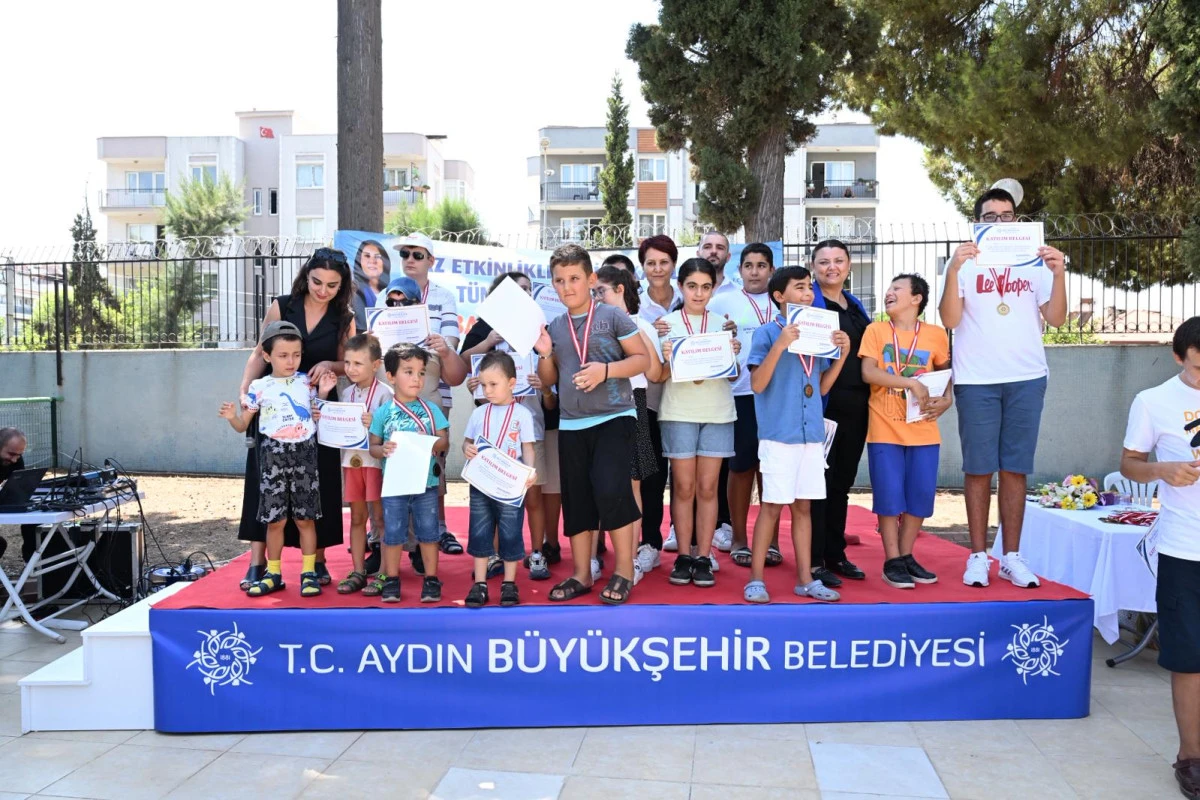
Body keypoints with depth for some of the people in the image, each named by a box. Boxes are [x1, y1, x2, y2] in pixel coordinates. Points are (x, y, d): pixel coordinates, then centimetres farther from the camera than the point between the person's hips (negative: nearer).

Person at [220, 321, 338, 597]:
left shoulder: (307, 382, 5)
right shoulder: (259, 387, 1)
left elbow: (318, 416, 13)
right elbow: (243, 425, 4)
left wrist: (323, 393, 0)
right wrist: (232, 416, -17)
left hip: (304, 454, 1)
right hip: (273, 455, 0)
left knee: (305, 518, 4)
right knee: (275, 520, 5)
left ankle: (309, 573, 13)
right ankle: (273, 574, 19)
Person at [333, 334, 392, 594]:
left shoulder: (384, 392, -11)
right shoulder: (347, 393, 9)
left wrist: (373, 424, -32)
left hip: (376, 461, -6)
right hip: (351, 460, 6)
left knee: (380, 518, 1)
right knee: (357, 518, 12)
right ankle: (358, 572, 20)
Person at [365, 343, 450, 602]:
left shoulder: (431, 410, 3)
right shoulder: (383, 412, 2)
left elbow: (444, 443, 1)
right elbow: (373, 445, 5)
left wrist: (429, 443, -19)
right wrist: (383, 450, -17)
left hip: (426, 483, 0)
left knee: (428, 532, 6)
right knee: (393, 533, 8)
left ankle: (431, 580, 18)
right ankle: (391, 580, 21)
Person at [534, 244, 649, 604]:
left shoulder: (612, 316, -3)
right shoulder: (554, 326, 10)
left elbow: (643, 358, -4)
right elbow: (549, 380, 15)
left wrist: (606, 370, -18)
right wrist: (544, 355, -4)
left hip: (615, 416, -5)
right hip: (571, 423, 5)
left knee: (609, 488, -18)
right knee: (576, 499, 9)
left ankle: (624, 570, 1)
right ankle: (581, 574, 22)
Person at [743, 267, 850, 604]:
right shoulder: (767, 332, -5)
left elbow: (822, 387, 15)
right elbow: (757, 384, -13)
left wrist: (843, 354, 2)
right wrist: (779, 345, -23)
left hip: (811, 433, 5)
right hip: (778, 434, -5)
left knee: (803, 506, 11)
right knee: (773, 505, -1)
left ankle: (806, 579, 19)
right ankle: (756, 579, 10)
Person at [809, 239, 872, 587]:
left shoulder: (856, 306, 18)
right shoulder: (807, 300, -4)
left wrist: (871, 398, 15)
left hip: (856, 405, 7)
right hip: (823, 403, -7)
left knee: (842, 481, 13)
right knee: (819, 480, -3)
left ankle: (835, 554, 22)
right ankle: (813, 561, 4)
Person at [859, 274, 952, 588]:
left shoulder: (936, 334, 5)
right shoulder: (875, 330, 1)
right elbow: (868, 373, -9)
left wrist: (946, 400, -6)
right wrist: (910, 382, -17)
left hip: (923, 430, 2)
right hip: (885, 428, -2)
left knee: (921, 495, 5)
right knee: (889, 494, -1)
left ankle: (906, 556, 21)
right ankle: (892, 562, 10)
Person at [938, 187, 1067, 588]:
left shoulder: (1034, 262, 9)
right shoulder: (965, 262, 3)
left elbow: (1056, 318, 2)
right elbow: (950, 319, -9)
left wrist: (1059, 273, -12)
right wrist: (953, 270, -21)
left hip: (1027, 378, 2)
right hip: (976, 381, -2)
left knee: (1015, 469, 6)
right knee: (978, 469, 1)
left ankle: (1011, 556, 14)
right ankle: (978, 555, 10)